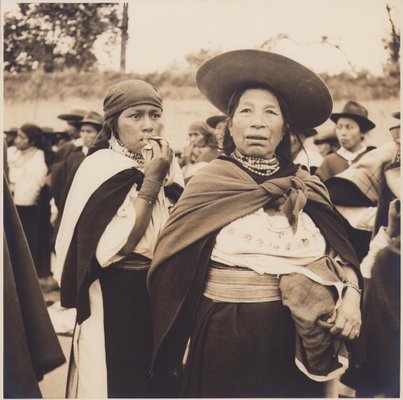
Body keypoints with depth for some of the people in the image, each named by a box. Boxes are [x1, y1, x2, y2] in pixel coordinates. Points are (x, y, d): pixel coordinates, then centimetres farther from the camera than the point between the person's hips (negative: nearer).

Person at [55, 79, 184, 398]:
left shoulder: (166, 164, 3)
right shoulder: (99, 168, -13)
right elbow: (109, 251, -25)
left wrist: (166, 180, -7)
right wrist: (151, 184, -23)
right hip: (117, 302, -6)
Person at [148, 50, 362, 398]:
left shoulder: (309, 188, 4)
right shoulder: (207, 186, -4)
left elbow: (343, 254, 2)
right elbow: (174, 267, -5)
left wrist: (351, 297, -17)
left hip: (301, 339, 3)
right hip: (224, 337, -2)